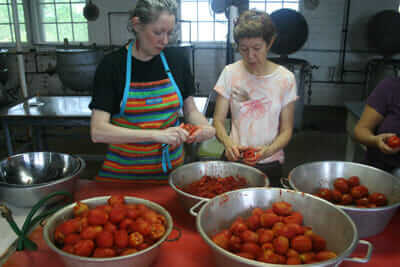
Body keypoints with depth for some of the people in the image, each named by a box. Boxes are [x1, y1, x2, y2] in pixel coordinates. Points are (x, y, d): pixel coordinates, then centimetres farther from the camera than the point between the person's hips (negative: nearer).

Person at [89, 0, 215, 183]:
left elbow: (190, 110, 9)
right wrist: (156, 135, -29)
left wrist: (205, 127, -14)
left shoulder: (178, 63, -2)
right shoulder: (112, 65, -12)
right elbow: (98, 131, -20)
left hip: (171, 167, 3)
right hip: (124, 171, -3)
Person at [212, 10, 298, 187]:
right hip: (235, 160, 0)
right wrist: (228, 142, -25)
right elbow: (218, 120, -4)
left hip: (270, 165, 0)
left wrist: (268, 150, -23)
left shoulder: (285, 78, -7)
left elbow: (286, 130, -4)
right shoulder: (230, 73, -5)